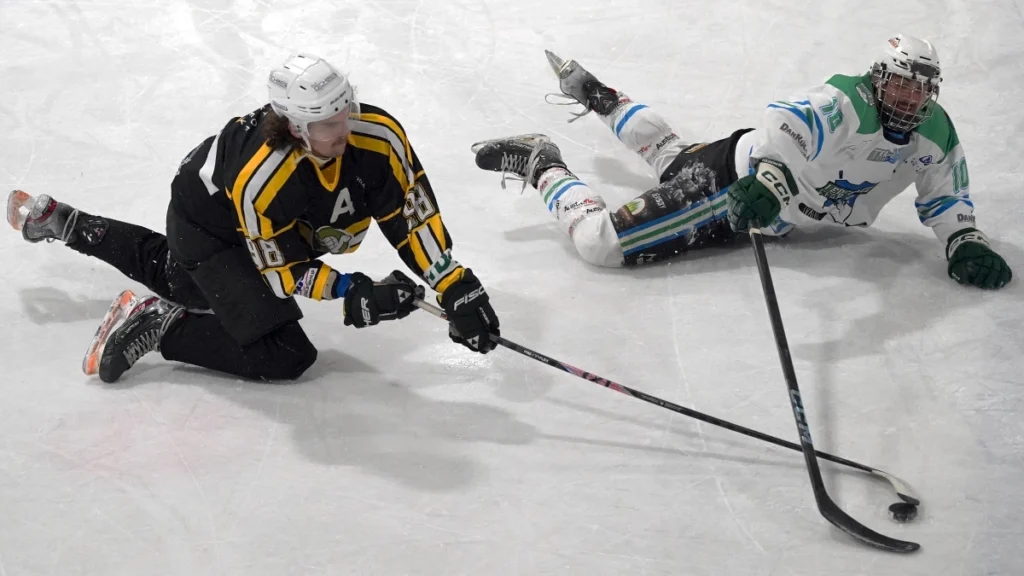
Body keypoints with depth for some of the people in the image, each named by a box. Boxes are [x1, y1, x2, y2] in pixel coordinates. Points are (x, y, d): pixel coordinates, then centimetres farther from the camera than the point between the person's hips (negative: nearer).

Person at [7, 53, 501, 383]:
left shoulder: (377, 135, -32)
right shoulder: (259, 180, -42)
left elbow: (414, 213, -23)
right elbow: (281, 270, -29)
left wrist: (457, 289, -28)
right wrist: (354, 294, -37)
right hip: (207, 226, -7)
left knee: (176, 273, 34)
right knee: (284, 356, -19)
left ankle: (61, 223, 48)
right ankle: (157, 326, -9)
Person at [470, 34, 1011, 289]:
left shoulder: (936, 134, -8)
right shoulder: (843, 103, -31)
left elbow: (945, 198, 3)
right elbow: (784, 127, -46)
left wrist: (965, 244, -17)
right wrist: (770, 180, -67)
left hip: (773, 216, 8)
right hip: (732, 180, -8)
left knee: (670, 153, 36)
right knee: (601, 242, -18)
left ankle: (601, 99, 59)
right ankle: (541, 166, 7)